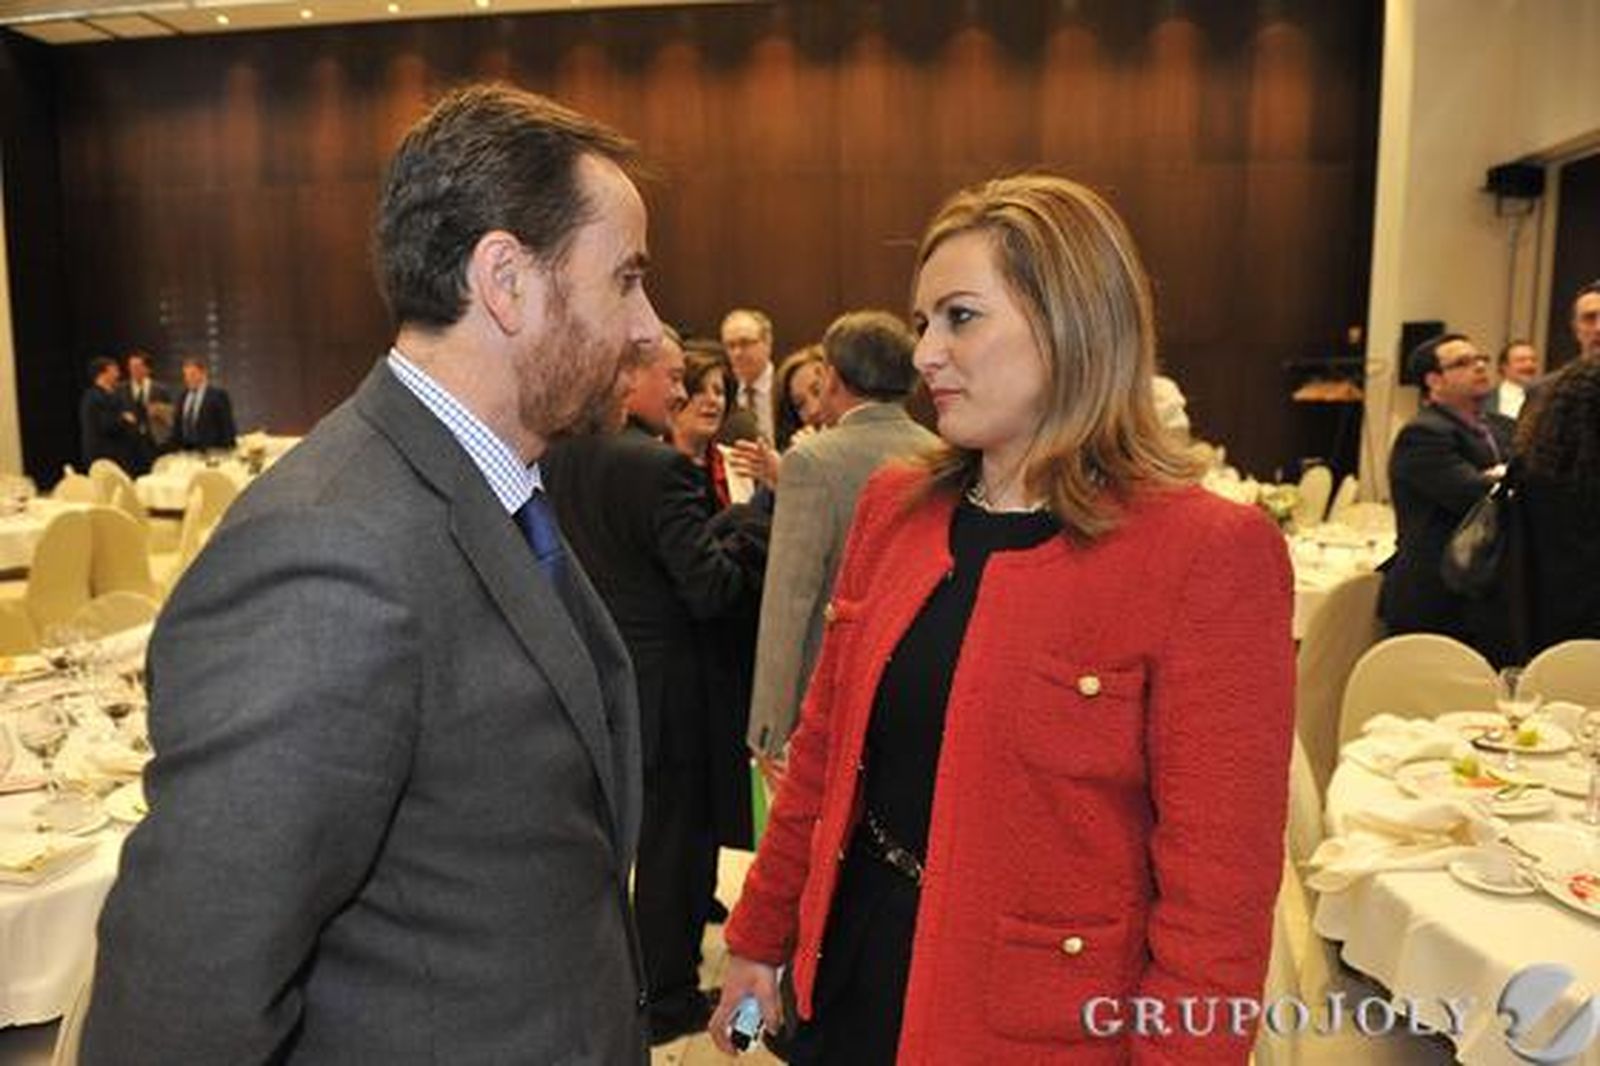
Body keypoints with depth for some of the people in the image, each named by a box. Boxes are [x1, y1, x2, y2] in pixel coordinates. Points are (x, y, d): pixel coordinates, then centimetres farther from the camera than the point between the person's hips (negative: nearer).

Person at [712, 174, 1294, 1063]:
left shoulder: (1206, 555, -18)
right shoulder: (893, 508, -1)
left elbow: (1218, 885, -16)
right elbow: (825, 747, 7)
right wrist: (760, 936, 12)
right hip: (851, 975, 5)